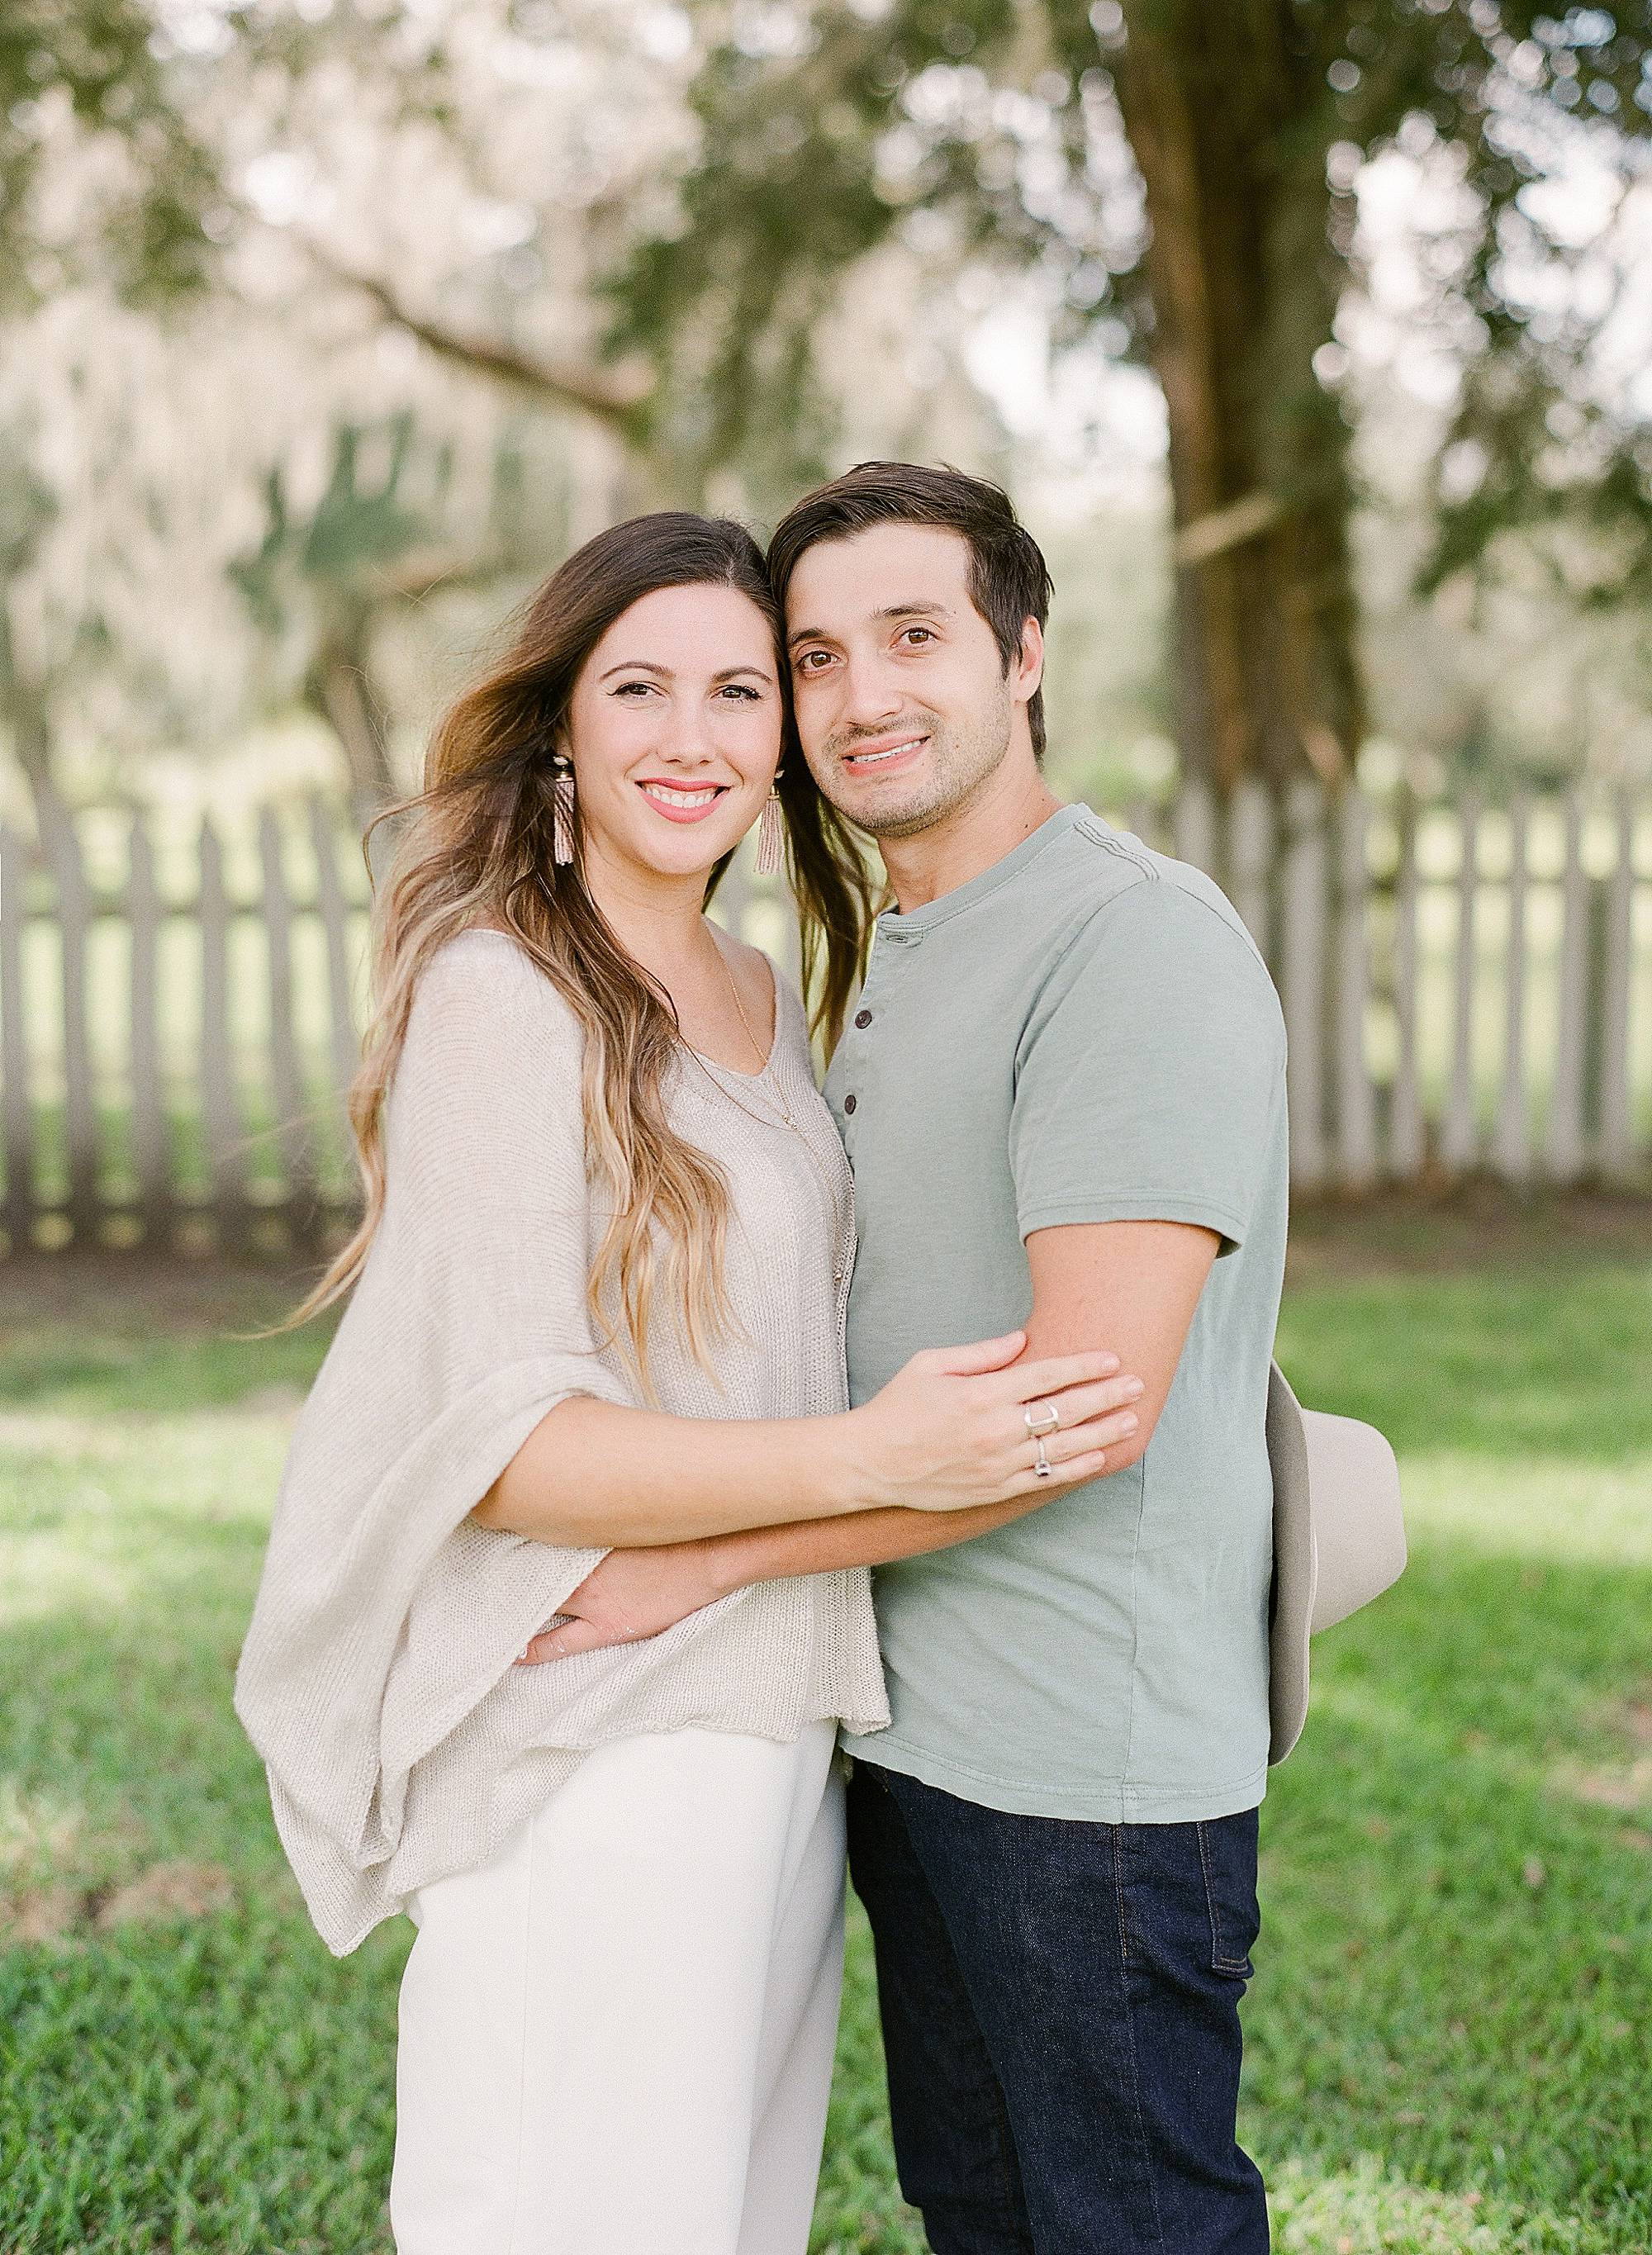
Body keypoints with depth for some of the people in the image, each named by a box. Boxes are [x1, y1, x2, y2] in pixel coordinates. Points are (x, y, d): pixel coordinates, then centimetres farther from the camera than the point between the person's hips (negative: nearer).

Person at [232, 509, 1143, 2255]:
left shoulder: (760, 996, 11)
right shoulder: (499, 994, -13)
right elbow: (506, 1441, -20)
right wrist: (870, 1458, -30)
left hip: (776, 1719, 8)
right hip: (590, 1741, -8)